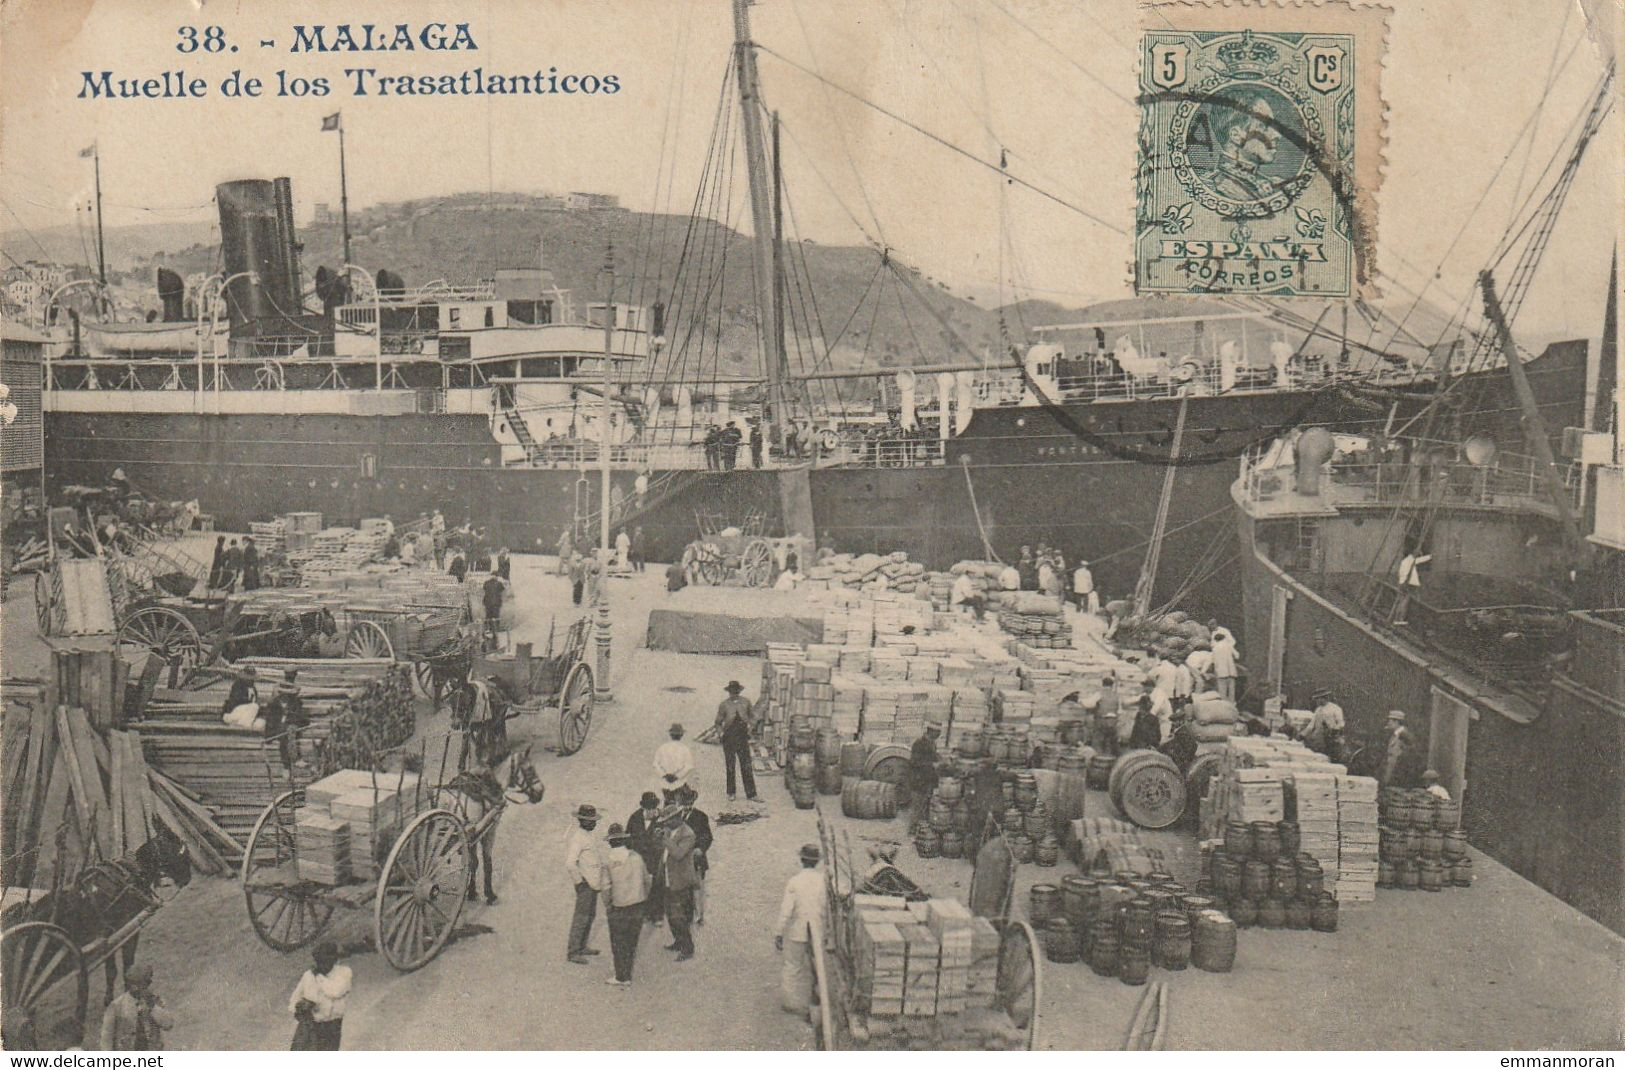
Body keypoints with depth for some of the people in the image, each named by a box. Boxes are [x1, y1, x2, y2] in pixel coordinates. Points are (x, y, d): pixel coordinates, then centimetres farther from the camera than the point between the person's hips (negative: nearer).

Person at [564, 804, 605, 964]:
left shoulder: (587, 834, 9)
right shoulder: (577, 837, -21)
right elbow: (570, 863, -26)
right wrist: (580, 881, -20)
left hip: (593, 882, 10)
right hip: (585, 883, -10)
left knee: (590, 914, 19)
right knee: (581, 917, -5)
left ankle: (582, 947, 30)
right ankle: (572, 952, 2)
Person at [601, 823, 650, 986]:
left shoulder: (608, 859, -11)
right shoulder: (636, 857, -1)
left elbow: (606, 886, -12)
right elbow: (646, 880, 5)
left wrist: (606, 906, 0)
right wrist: (643, 898, 18)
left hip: (618, 907, -3)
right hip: (637, 905, 3)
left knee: (618, 943, 9)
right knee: (632, 940, 14)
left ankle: (621, 977, 14)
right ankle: (628, 975, 21)